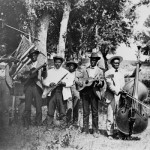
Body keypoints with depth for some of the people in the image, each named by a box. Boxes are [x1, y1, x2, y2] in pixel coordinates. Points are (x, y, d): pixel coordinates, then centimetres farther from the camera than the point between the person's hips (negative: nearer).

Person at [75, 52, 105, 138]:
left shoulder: (100, 71, 12)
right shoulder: (84, 70, 15)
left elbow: (102, 84, 5)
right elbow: (77, 79, 12)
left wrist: (98, 81, -16)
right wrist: (84, 82, -6)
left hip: (94, 92, -1)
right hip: (85, 92, 1)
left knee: (95, 112, -2)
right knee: (86, 112, 3)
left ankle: (95, 131, 4)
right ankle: (85, 130, 9)